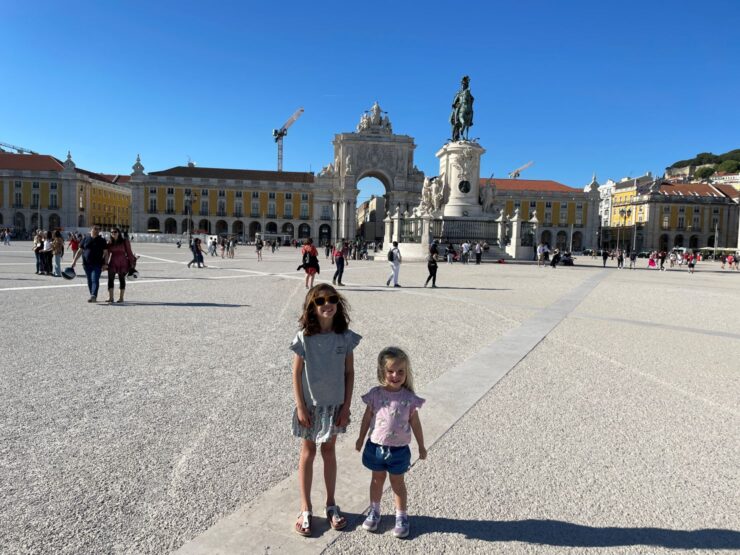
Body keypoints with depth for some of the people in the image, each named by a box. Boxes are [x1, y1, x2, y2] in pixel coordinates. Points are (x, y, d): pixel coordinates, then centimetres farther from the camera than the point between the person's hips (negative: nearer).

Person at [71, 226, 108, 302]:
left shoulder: (101, 241, 2)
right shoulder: (85, 239, 8)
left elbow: (105, 252, 0)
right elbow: (80, 251, 11)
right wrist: (74, 260, 4)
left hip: (97, 264, -3)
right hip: (87, 264, 3)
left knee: (95, 280, -13)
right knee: (89, 281, 8)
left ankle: (94, 296, -22)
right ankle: (92, 296, 17)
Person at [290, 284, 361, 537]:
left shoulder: (346, 337, -9)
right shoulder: (304, 337, -15)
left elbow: (349, 372, -3)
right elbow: (297, 374, -9)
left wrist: (346, 406, -4)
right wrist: (301, 407, -9)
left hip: (334, 405, 2)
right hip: (310, 404, -2)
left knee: (329, 452, 16)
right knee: (308, 453, 11)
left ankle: (331, 505, 32)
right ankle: (306, 510, 24)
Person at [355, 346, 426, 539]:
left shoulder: (409, 398, -13)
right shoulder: (375, 394, -11)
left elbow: (415, 423, -2)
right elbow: (367, 418, 1)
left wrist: (421, 446, 5)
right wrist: (361, 439, 9)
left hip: (399, 449, -1)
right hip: (376, 446, 1)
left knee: (397, 482, 14)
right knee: (377, 479, 19)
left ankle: (401, 516, 32)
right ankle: (374, 511, 39)